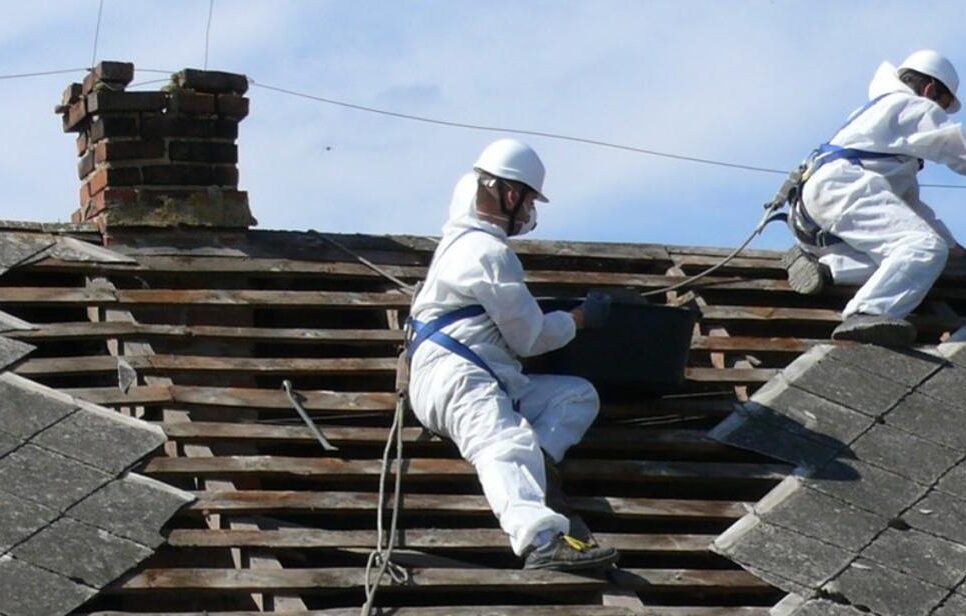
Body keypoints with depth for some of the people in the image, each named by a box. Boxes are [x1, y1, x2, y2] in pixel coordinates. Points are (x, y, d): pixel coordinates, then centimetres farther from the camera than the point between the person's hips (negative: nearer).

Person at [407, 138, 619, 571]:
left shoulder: (461, 234, 22)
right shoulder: (492, 254, -8)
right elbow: (530, 338, -3)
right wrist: (581, 319, 13)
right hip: (455, 373, -11)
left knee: (580, 395, 6)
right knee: (506, 443, -36)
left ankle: (533, 456, -24)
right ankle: (541, 539, -64)